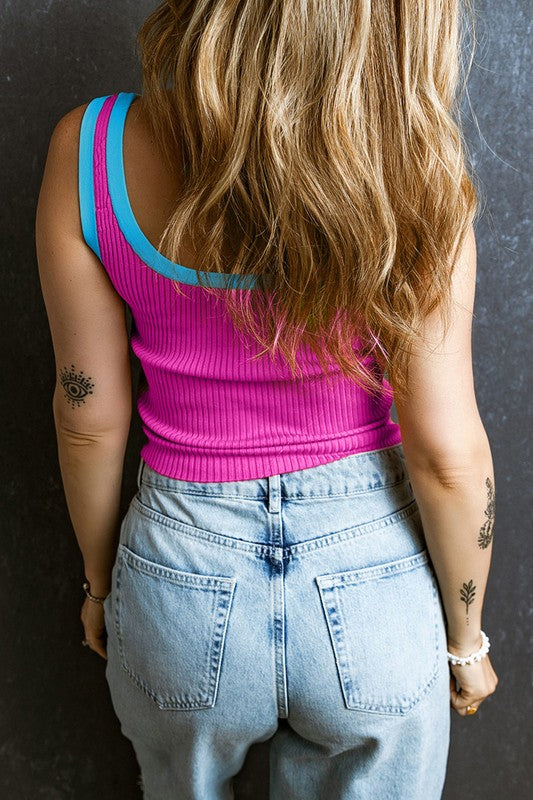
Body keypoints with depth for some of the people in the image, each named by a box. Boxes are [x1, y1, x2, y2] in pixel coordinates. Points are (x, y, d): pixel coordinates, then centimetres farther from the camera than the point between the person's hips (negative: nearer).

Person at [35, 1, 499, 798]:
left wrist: (100, 582, 11)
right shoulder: (407, 166, -20)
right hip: (373, 576, 0)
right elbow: (447, 450, -15)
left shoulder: (89, 151, -16)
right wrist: (465, 637, 3)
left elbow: (90, 417, -7)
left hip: (183, 577, 1)